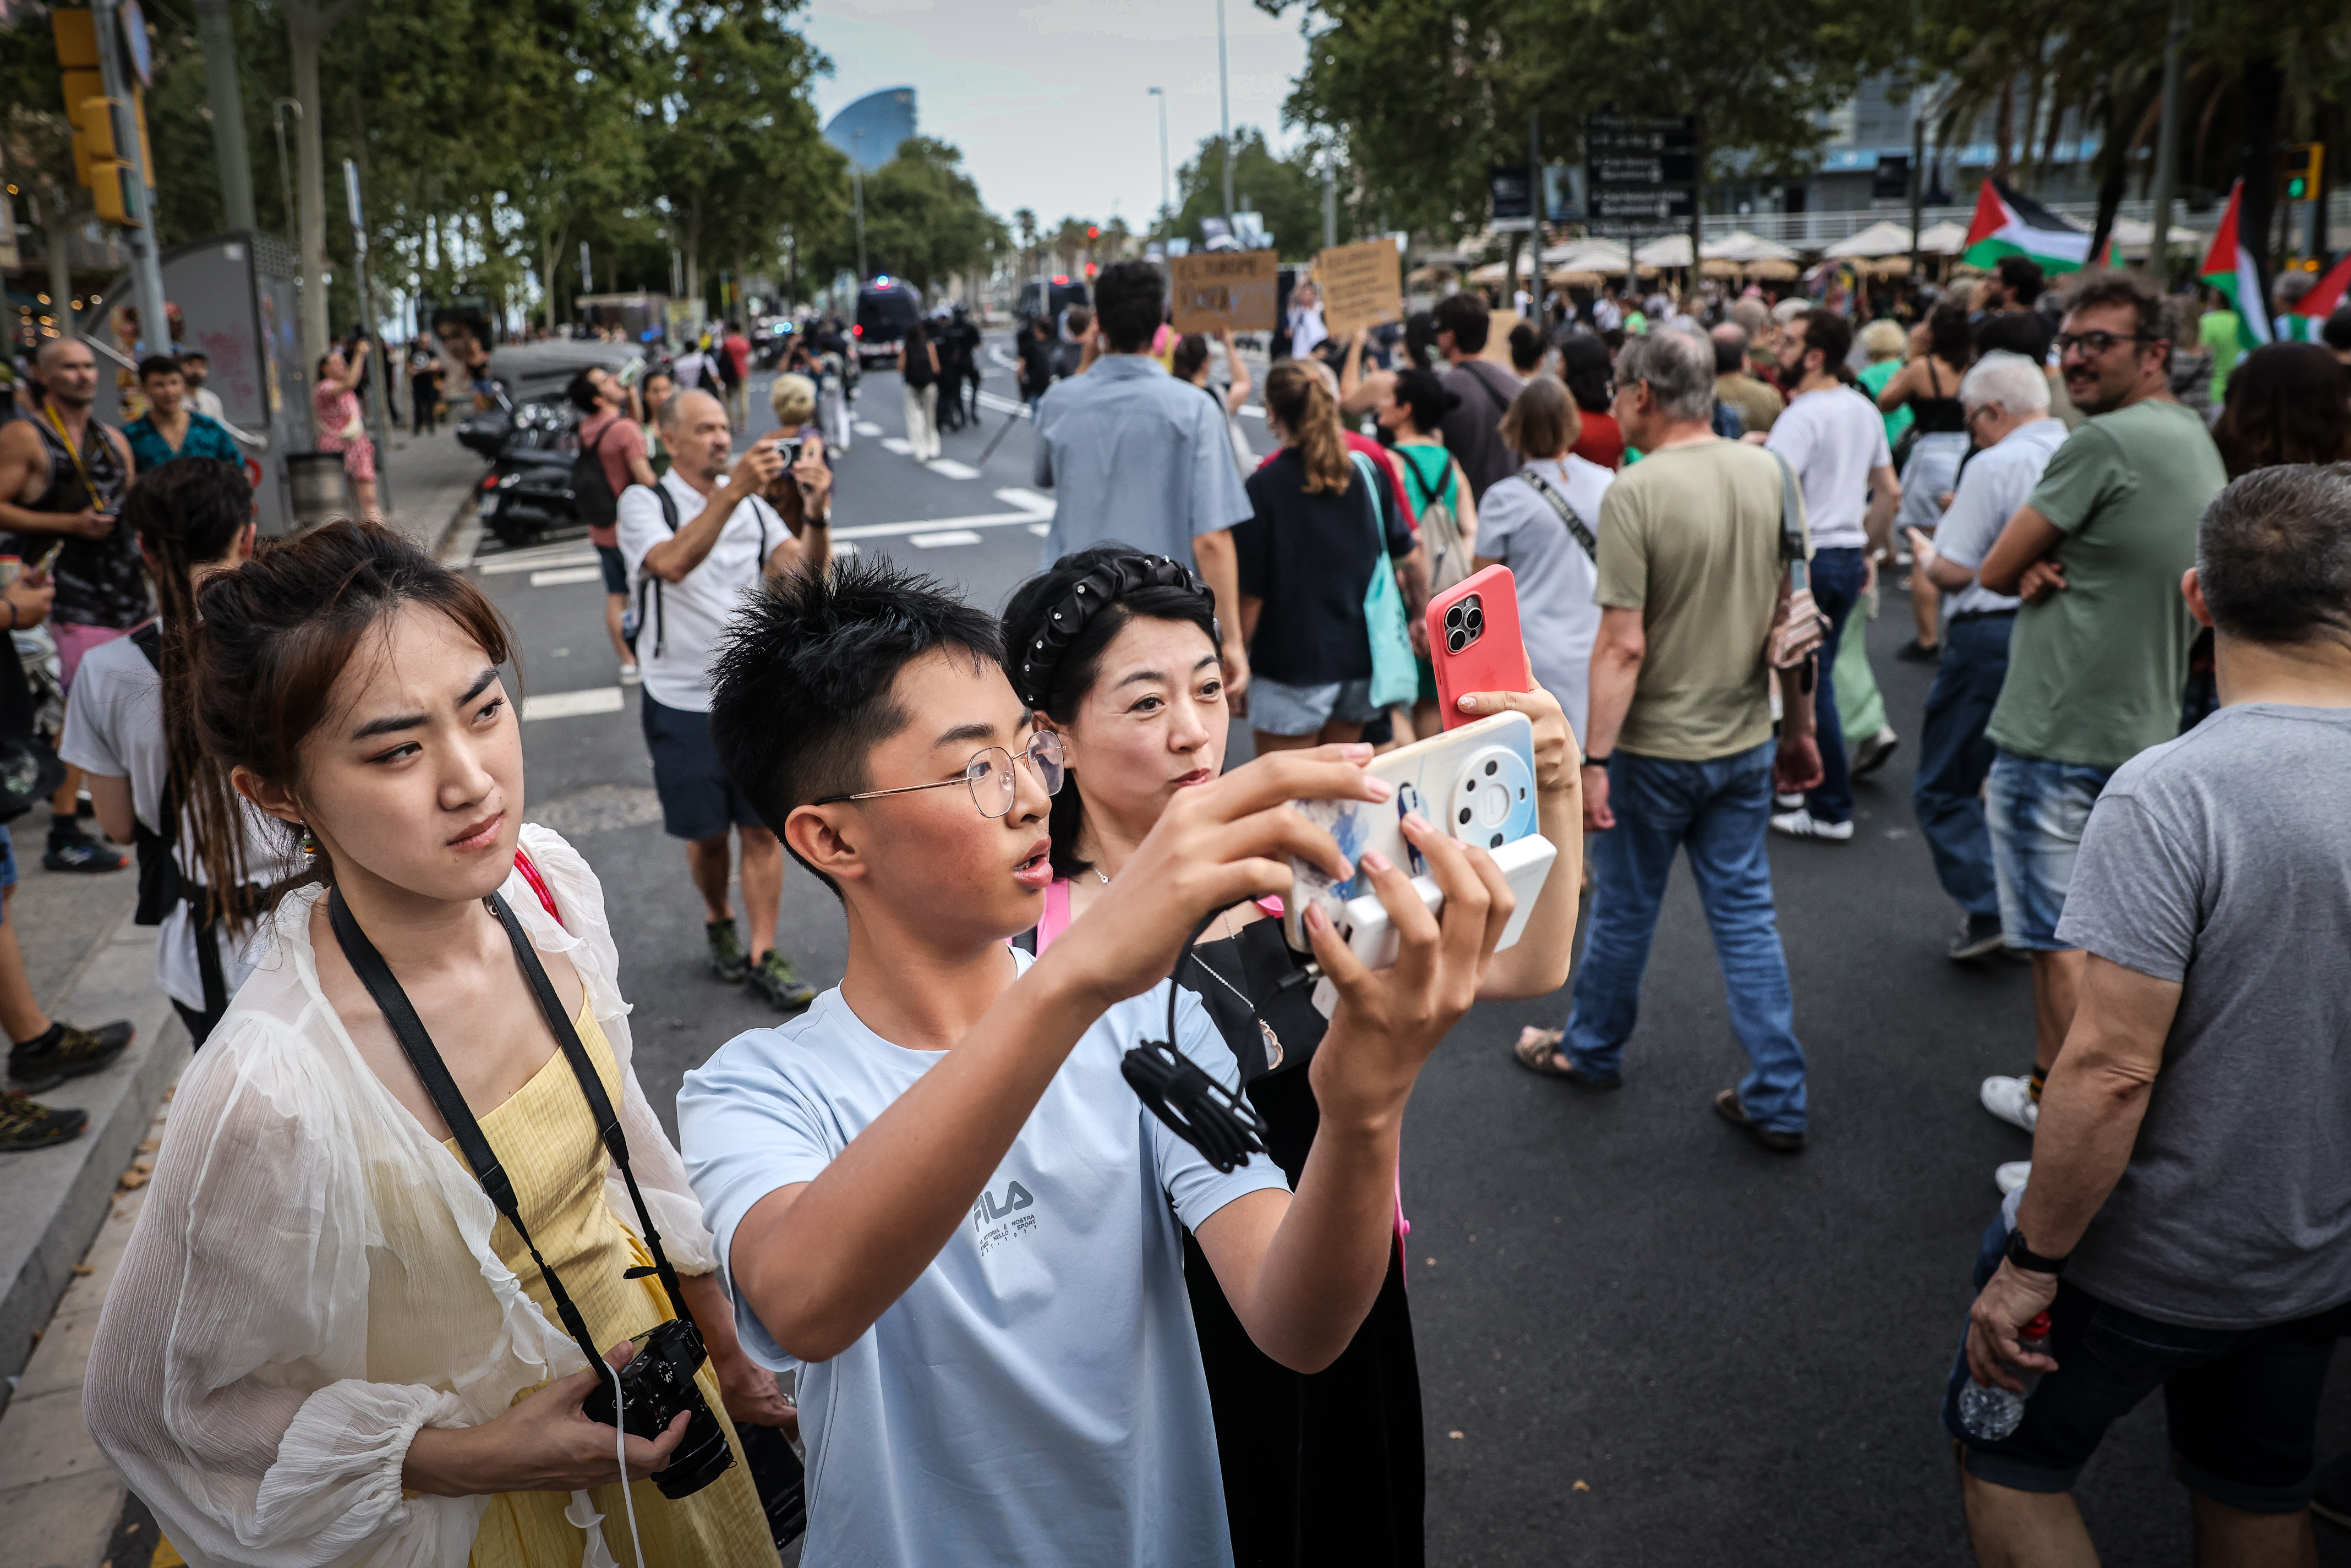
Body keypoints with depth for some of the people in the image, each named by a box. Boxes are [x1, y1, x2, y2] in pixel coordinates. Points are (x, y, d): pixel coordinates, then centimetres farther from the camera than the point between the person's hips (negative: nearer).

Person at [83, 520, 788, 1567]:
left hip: (647, 1341, 5)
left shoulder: (542, 877, -16)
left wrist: (716, 1327, 9)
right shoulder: (274, 1092, -34)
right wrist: (466, 1459, -20)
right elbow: (148, 1402, -17)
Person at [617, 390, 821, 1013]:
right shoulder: (644, 503, -7)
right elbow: (673, 562, -29)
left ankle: (763, 955, 11)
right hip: (683, 702, -3)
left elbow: (799, 571, -6)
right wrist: (731, 493, -39)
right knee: (707, 833, 10)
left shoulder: (752, 501, 7)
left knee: (763, 827, 2)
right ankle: (719, 924, 36)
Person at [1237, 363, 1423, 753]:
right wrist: (1423, 604, 27)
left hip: (1293, 666, -6)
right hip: (1361, 657, 6)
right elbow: (1407, 548, 10)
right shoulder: (1364, 472, 3)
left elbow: (1251, 592, -12)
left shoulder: (1264, 486, -12)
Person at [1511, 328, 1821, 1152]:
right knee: (1746, 912, 12)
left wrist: (1595, 757, -17)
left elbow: (1623, 645, -22)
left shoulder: (1636, 491, -19)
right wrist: (1800, 727, 14)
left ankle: (1592, 1049, 35)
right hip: (1746, 741, 5)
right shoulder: (1769, 473, 0)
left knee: (1625, 909, 13)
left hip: (1656, 746, -5)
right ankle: (1777, 1102, 17)